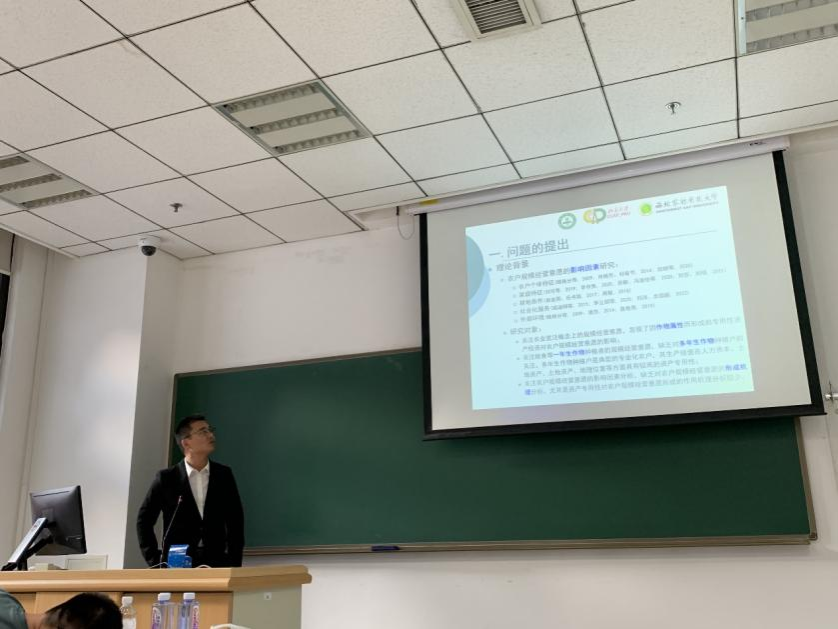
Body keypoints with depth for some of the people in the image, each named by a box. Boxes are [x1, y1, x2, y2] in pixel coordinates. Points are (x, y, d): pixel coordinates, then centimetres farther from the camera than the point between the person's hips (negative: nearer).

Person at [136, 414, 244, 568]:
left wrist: (234, 561, 4)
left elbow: (235, 519, 11)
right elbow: (144, 520, 7)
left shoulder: (224, 475, 8)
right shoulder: (167, 478, 1)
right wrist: (155, 561, 1)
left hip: (216, 562, 2)